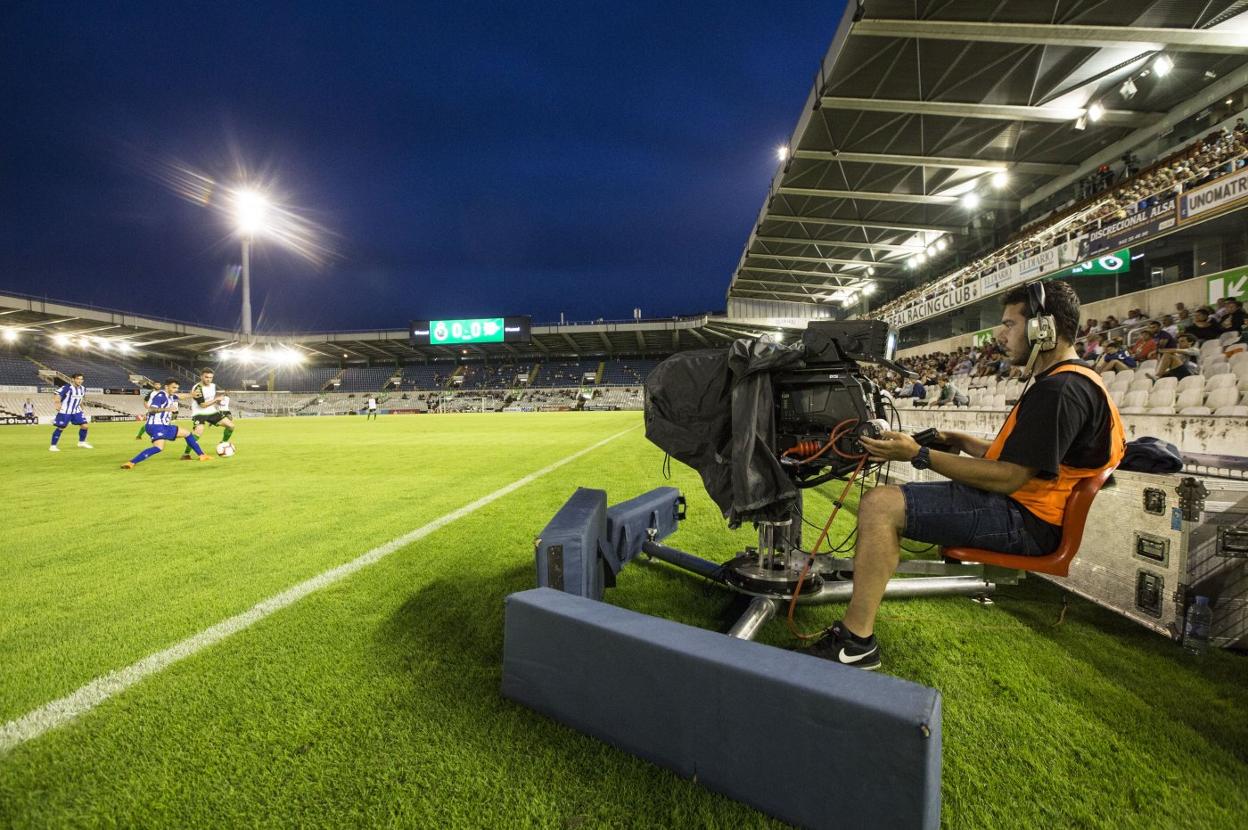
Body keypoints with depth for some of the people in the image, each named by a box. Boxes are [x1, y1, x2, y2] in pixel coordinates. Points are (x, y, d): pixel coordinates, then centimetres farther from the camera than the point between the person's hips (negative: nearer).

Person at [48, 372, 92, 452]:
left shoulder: (83, 389, 5)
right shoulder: (67, 387, -16)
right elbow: (58, 395, -25)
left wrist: (81, 408, 24)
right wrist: (58, 403, -37)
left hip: (76, 411, 6)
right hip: (64, 412, -6)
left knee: (84, 425, 0)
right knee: (60, 428, -1)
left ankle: (82, 442, 18)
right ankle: (53, 446, 11)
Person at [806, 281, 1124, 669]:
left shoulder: (1059, 390, -19)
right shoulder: (1075, 381, 16)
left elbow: (1009, 477, -23)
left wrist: (920, 455, -21)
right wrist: (966, 443, 10)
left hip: (1023, 520, -11)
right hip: (1020, 507, 11)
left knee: (880, 504, -24)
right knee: (884, 500, 12)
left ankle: (856, 643, -19)